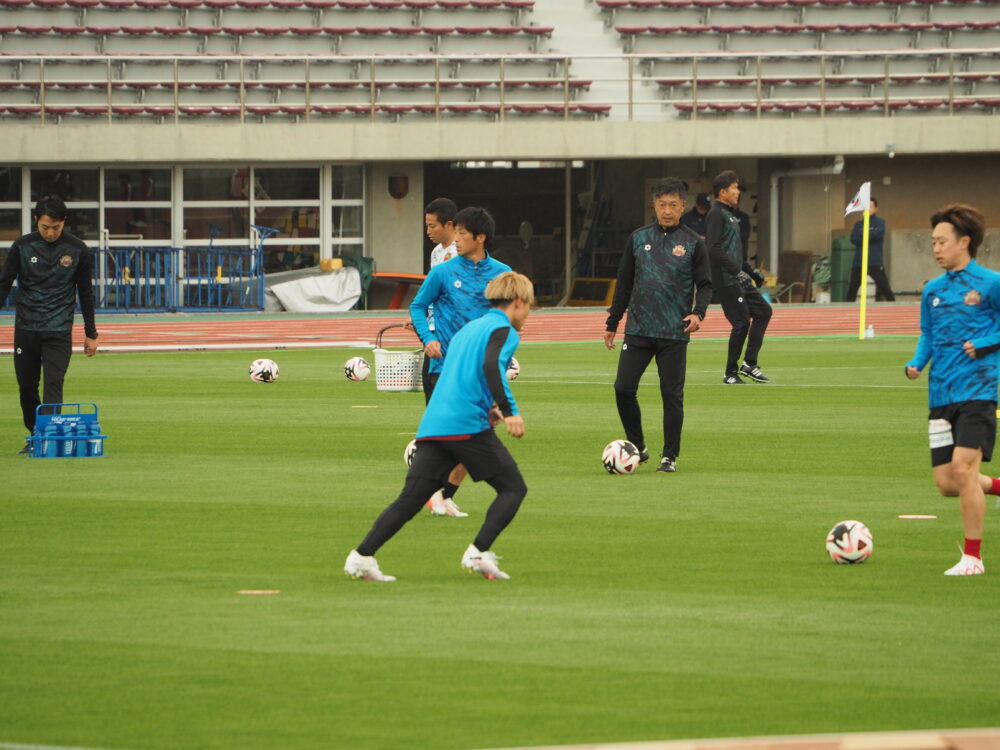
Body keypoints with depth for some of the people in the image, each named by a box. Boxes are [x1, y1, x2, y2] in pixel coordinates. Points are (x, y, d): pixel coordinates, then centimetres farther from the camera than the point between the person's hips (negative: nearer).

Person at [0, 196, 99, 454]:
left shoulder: (77, 250, 0)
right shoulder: (22, 246, 0)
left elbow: (86, 292, 8)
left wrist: (90, 333, 8)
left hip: (59, 331, -2)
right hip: (26, 328, 2)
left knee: (53, 384, -14)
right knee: (26, 386, 7)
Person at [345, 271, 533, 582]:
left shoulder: (467, 329, 27)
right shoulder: (504, 330, 2)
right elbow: (492, 366, -18)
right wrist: (509, 411, -23)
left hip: (432, 425, 7)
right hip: (468, 425, -7)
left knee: (411, 498, 3)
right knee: (513, 488, 4)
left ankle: (362, 556, -9)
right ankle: (479, 553, -10)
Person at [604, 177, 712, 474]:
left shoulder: (692, 243, 2)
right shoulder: (638, 238, 8)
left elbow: (704, 285, 4)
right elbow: (624, 283, 14)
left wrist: (698, 313, -15)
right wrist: (612, 323, 14)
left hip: (674, 334, -2)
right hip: (638, 330, 2)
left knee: (672, 396, 0)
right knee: (623, 388, -6)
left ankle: (670, 456, 10)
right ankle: (637, 447, 11)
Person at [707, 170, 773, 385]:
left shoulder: (730, 214, 19)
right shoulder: (716, 214, -12)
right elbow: (714, 249, -23)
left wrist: (751, 271, 26)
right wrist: (737, 271, -28)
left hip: (738, 279, 10)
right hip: (726, 280, -10)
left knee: (763, 311, 10)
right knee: (742, 322, -9)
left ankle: (749, 363, 12)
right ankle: (731, 373, 1)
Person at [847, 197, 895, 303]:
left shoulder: (880, 222, 6)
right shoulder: (858, 224, 14)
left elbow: (878, 234, -13)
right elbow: (854, 239, -1)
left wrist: (863, 234, -4)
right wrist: (870, 236, -9)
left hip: (875, 263, -4)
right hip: (858, 262, 4)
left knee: (886, 290, -10)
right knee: (851, 291, 5)